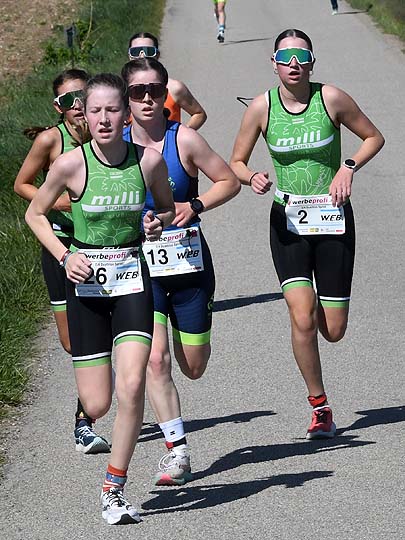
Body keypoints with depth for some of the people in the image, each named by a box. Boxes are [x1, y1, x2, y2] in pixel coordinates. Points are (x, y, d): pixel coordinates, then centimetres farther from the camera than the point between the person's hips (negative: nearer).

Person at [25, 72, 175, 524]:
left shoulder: (149, 160, -6)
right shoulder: (71, 164, -10)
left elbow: (168, 208, 13)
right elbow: (35, 214, 5)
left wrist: (158, 224, -9)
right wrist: (64, 256, -8)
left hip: (132, 278, 1)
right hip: (86, 281, -1)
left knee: (131, 386, -18)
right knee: (97, 405, -1)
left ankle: (114, 490, -2)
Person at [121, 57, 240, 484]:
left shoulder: (184, 140, -7)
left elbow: (229, 181, 0)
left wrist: (194, 206, -15)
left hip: (189, 261, 0)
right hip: (139, 264, 0)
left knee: (193, 368, 10)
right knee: (155, 360, -15)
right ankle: (177, 450, -4)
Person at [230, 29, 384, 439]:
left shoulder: (331, 99, -9)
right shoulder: (261, 108, -6)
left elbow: (374, 137, 5)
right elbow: (235, 163, 5)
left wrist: (350, 166, -12)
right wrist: (252, 178, -17)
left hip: (333, 218, 0)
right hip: (288, 220, 0)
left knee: (333, 331, 1)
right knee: (302, 318, -18)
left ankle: (320, 303, 41)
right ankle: (320, 408, -1)